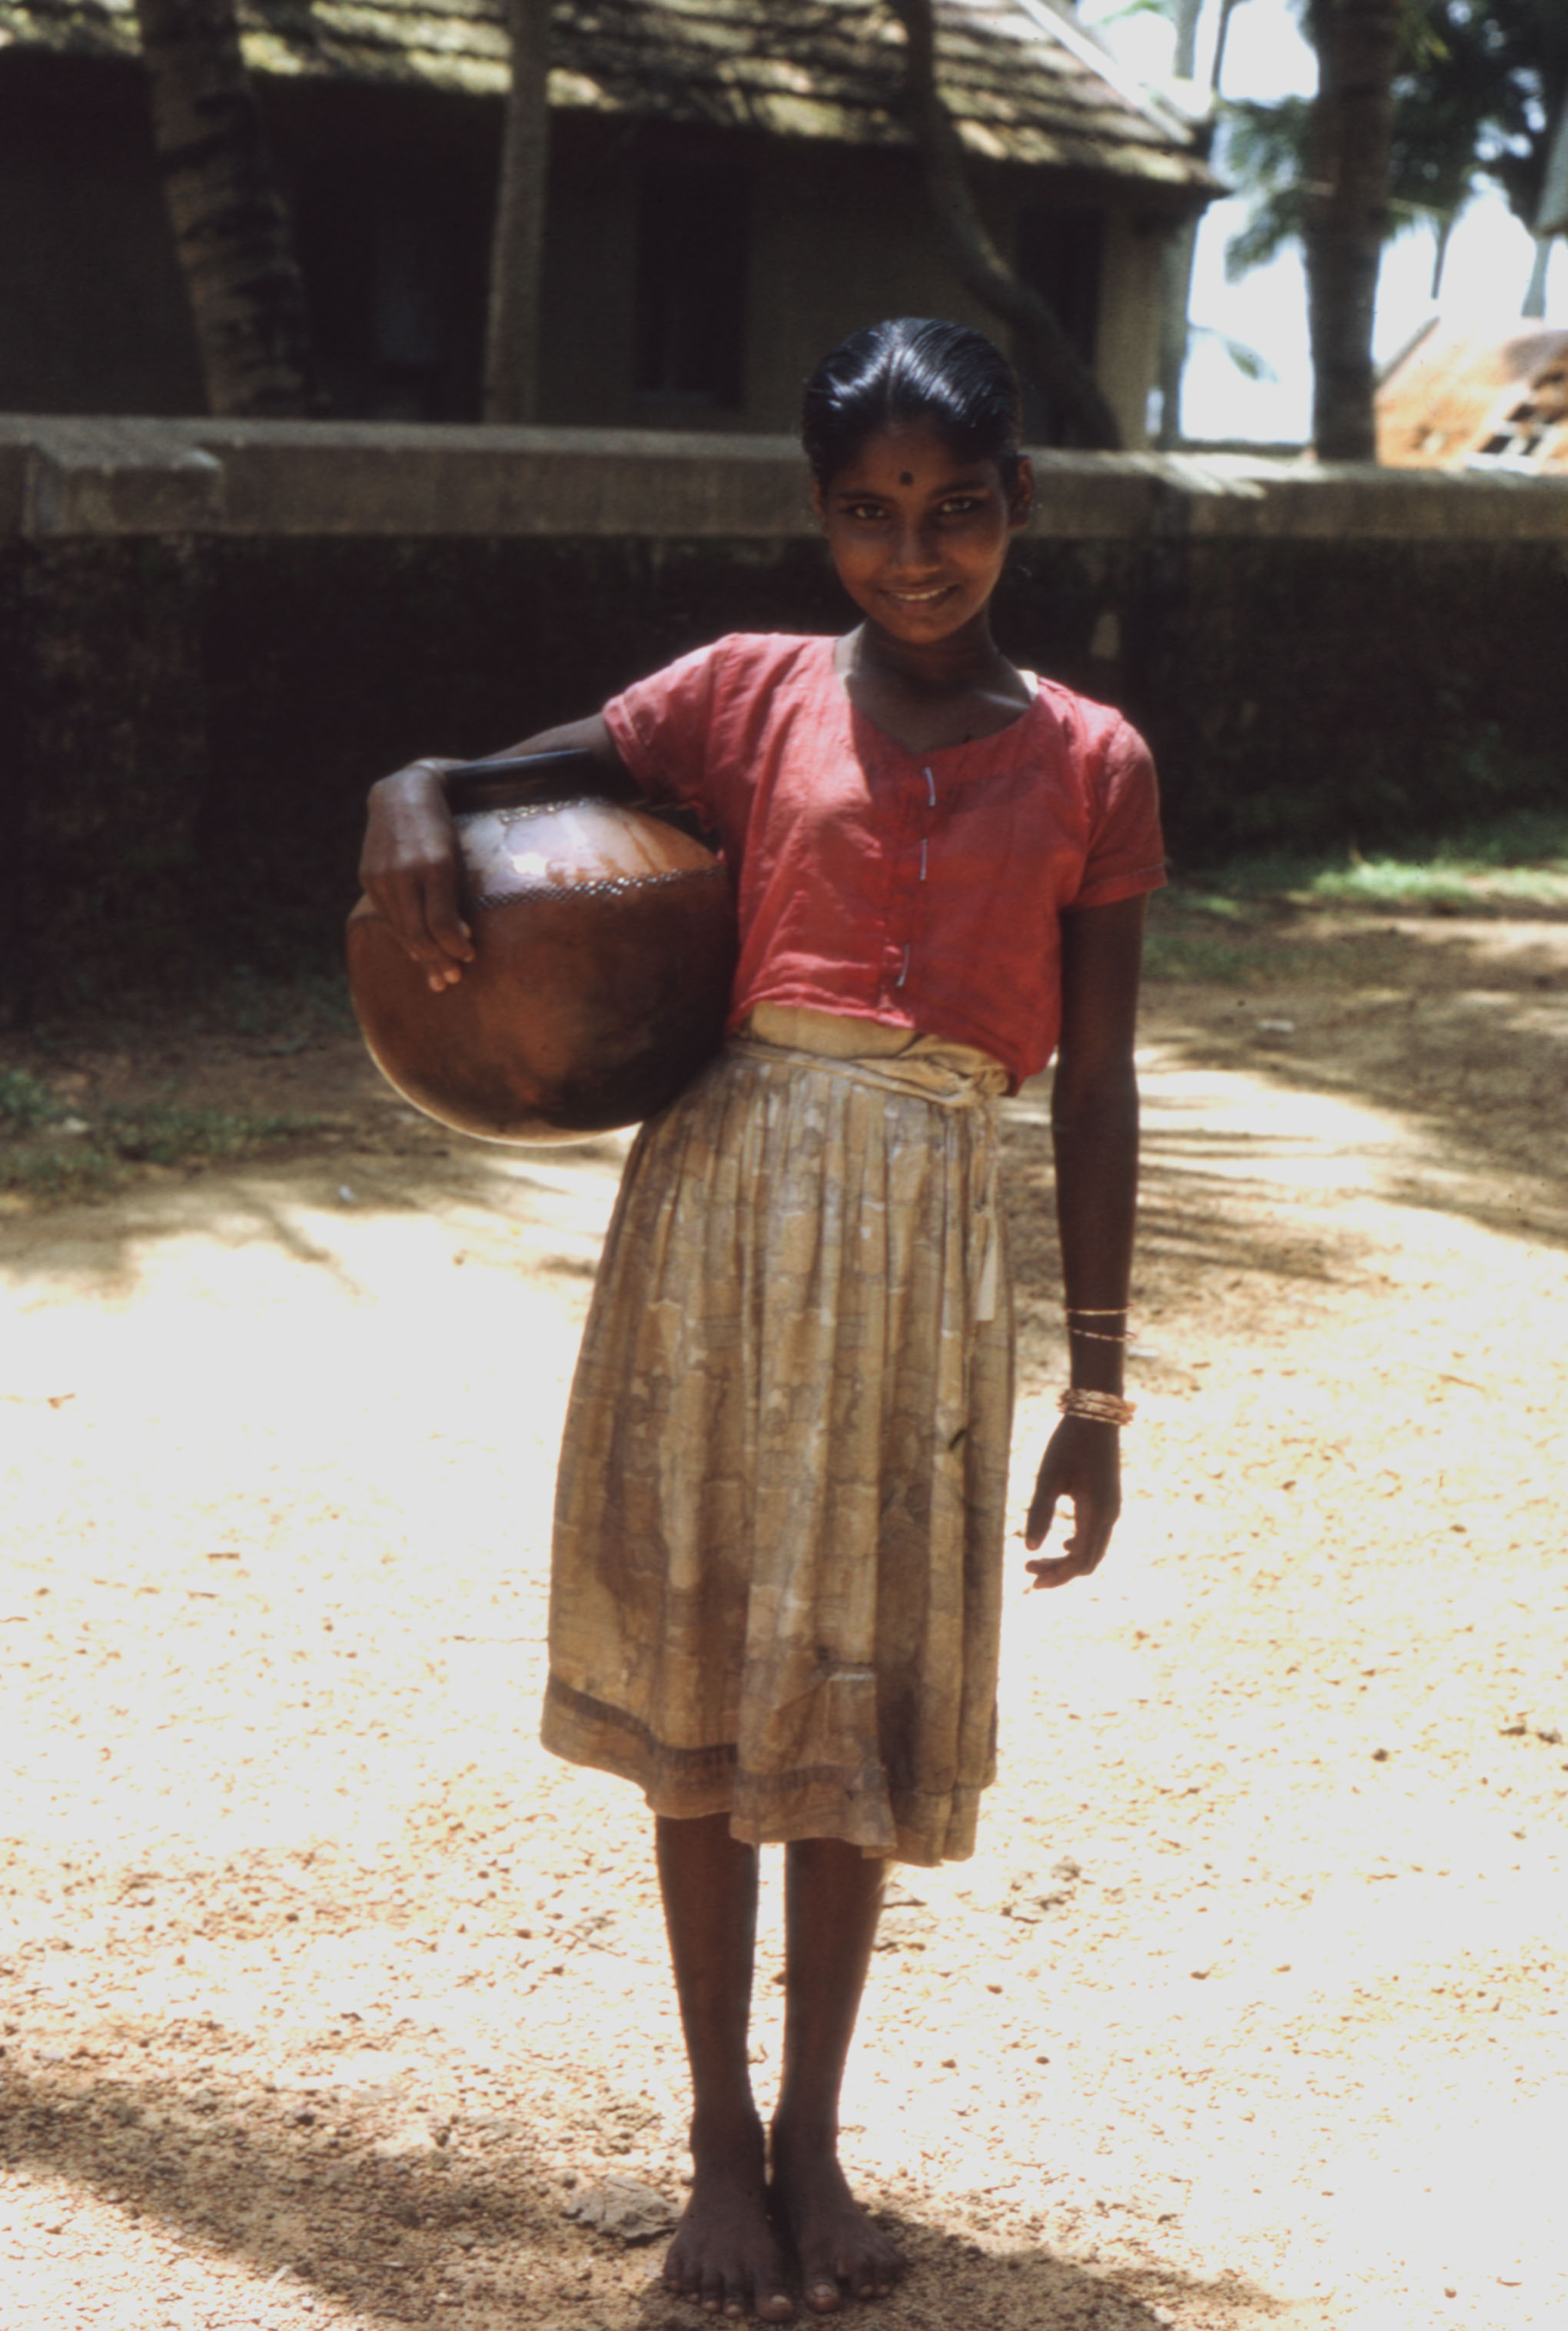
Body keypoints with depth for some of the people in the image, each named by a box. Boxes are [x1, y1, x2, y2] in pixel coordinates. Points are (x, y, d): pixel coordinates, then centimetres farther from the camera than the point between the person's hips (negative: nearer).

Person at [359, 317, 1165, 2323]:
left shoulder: (1090, 763, 4)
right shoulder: (752, 696, 4)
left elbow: (1094, 1088, 5)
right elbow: (512, 780, 6)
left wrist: (1096, 1381, 3)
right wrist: (412, 798, -20)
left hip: (927, 1235, 0)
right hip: (724, 1185, 0)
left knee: (858, 1699, 7)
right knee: (699, 1673, 5)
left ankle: (813, 2135, 24)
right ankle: (720, 2136, 19)